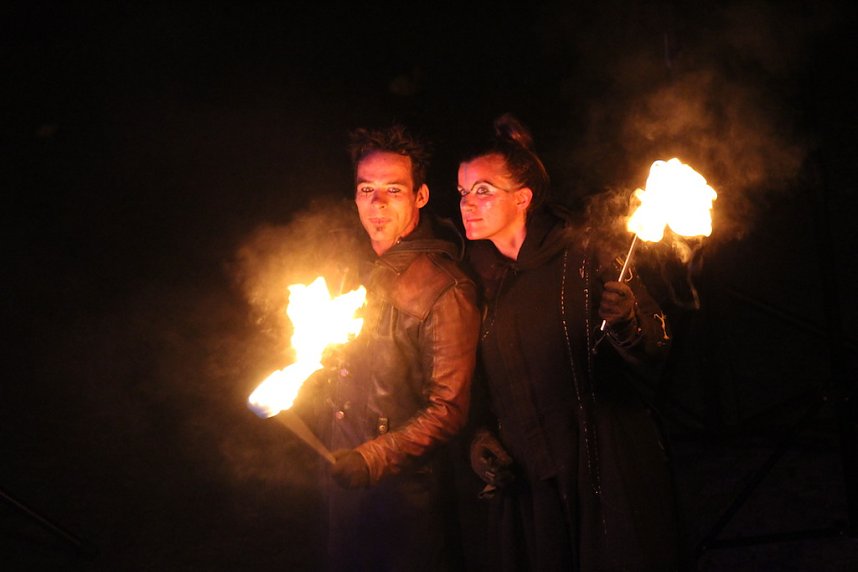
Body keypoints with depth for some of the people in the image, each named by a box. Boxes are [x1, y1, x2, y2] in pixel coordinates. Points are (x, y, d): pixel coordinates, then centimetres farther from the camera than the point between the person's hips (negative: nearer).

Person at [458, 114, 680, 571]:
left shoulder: (582, 255, -8)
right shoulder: (477, 275, 6)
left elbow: (655, 355, -11)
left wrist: (627, 325, -30)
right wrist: (481, 434, 1)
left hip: (606, 475, -4)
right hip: (524, 479, 4)